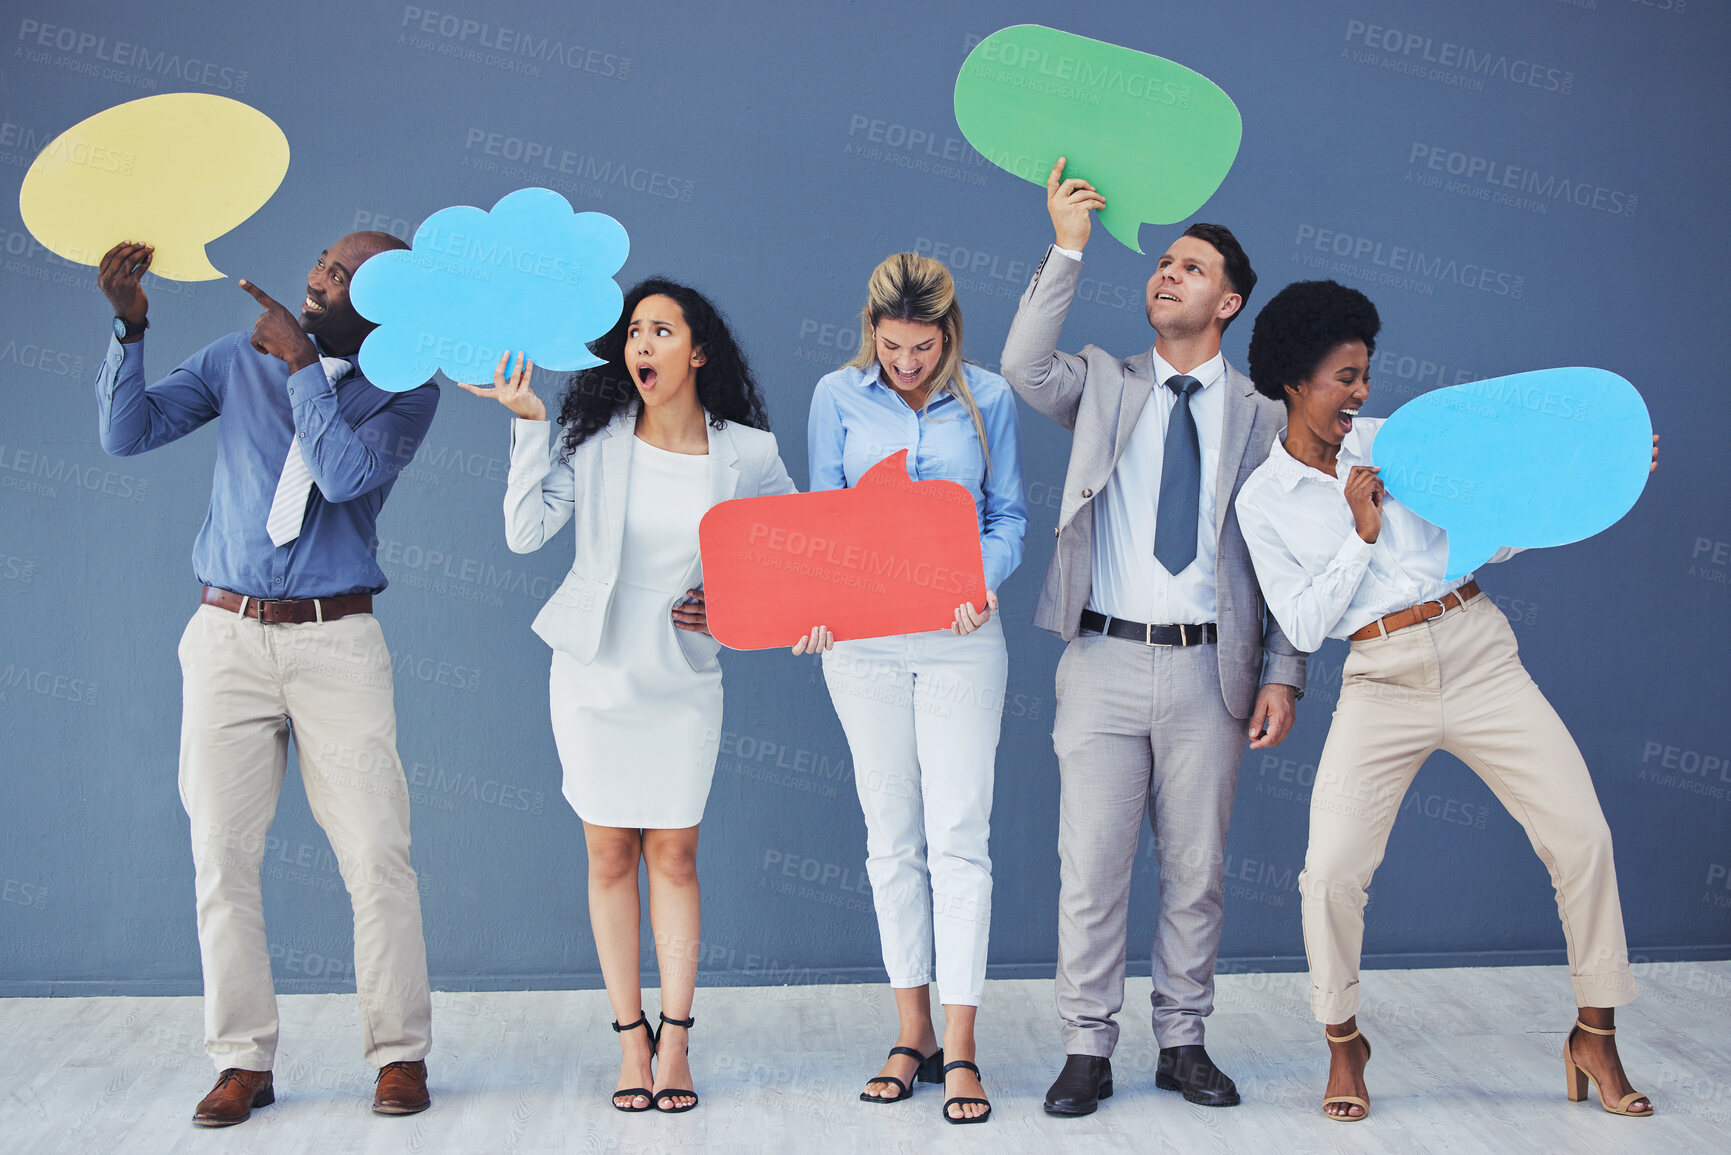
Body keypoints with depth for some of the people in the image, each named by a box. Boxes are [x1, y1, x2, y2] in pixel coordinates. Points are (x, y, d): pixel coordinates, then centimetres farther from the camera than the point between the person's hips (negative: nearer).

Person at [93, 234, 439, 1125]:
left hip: (336, 641, -2)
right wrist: (129, 326, -9)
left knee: (376, 853, -5)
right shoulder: (237, 359, 8)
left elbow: (345, 474, -16)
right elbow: (127, 432, 2)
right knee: (221, 855, 2)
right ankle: (243, 1061, 11)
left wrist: (302, 364, -13)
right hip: (227, 634, 2)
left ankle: (399, 1053, 7)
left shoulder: (404, 391, 2)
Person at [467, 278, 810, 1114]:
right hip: (594, 671, 1)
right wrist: (529, 425, -20)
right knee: (610, 856, 6)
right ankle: (631, 1038, 17)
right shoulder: (596, 435, -5)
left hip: (683, 678, 0)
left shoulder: (745, 452, -5)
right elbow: (526, 533, -14)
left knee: (673, 855, 4)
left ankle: (675, 1040, 14)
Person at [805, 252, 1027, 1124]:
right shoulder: (838, 397, 3)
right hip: (863, 642, 2)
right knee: (892, 841, 8)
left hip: (959, 641, -1)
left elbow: (1009, 517, 4)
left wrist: (980, 584, -16)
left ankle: (960, 1051, 1)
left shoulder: (987, 398, 2)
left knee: (958, 838, -5)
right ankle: (913, 1035, 18)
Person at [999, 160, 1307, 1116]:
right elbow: (1025, 365, -12)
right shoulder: (1103, 385, 10)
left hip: (1210, 669, 1)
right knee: (1091, 865, 1)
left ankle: (1183, 1043, 21)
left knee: (1196, 868, 8)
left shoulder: (1262, 418, 10)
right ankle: (1087, 1048, 12)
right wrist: (1067, 250, -15)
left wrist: (1282, 673, -2)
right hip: (1105, 660, 0)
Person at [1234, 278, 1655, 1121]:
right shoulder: (1263, 499, 3)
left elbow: (1494, 537, 12)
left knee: (1583, 837, -5)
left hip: (1478, 653, 2)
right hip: (1382, 681, -2)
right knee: (1331, 871, -13)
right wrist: (1362, 535, -8)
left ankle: (1595, 1036, 13)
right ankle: (1343, 1043, 13)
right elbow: (1303, 627, -2)